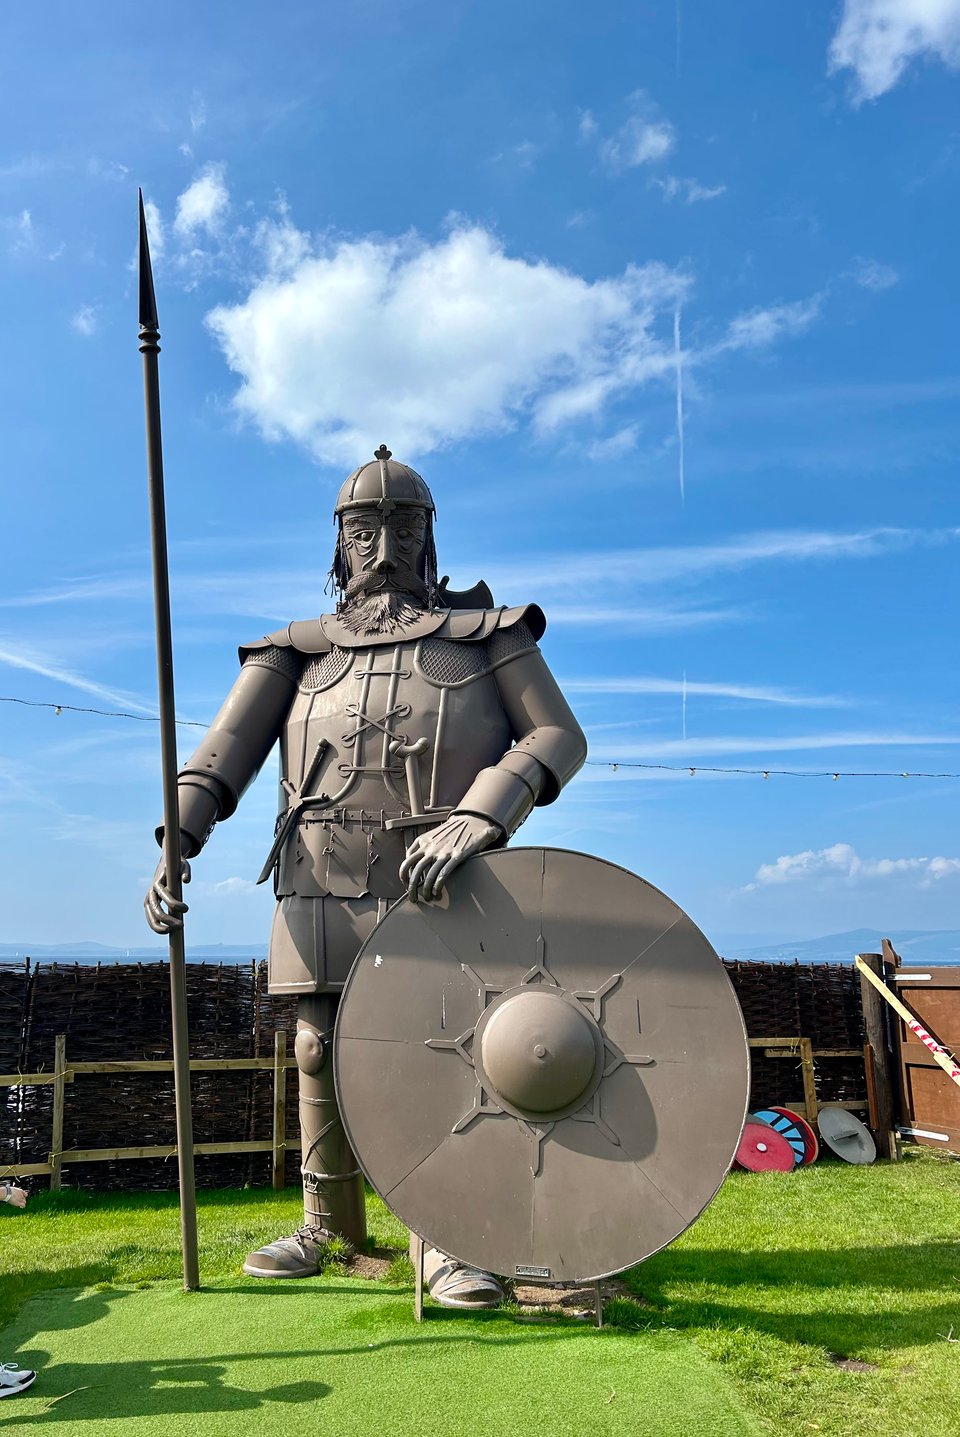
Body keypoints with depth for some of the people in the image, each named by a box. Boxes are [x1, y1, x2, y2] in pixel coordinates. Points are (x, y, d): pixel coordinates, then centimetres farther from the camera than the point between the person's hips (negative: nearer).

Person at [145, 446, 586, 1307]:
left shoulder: (485, 635, 9)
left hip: (444, 882, -2)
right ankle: (327, 1226, 26)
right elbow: (224, 752, 3)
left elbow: (558, 737, -3)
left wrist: (475, 819, -19)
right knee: (322, 1051, 7)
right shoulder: (299, 650, 14)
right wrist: (175, 846, -14)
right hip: (326, 890, 2)